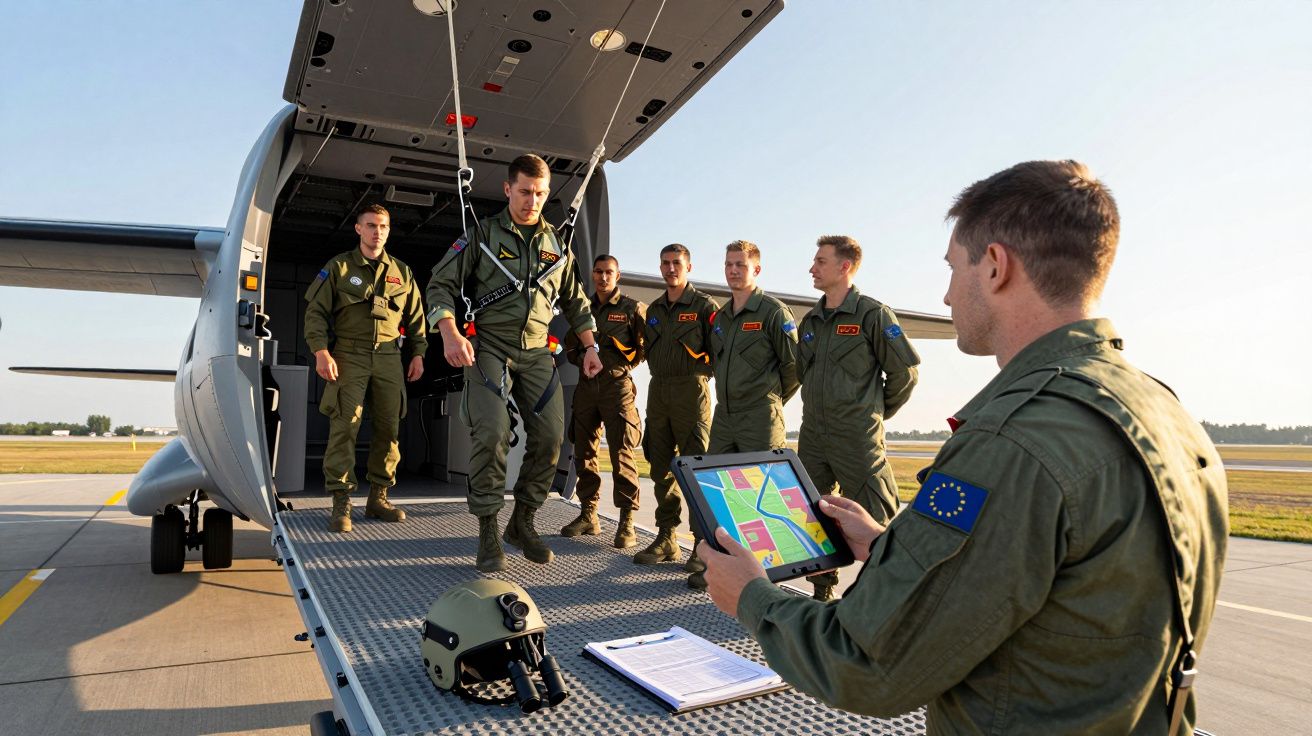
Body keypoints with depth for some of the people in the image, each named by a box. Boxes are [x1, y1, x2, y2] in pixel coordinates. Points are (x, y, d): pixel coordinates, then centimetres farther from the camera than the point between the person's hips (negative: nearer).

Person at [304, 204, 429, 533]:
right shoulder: (339, 267, 6)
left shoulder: (402, 272, 15)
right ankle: (341, 504, -6)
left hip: (389, 358, 4)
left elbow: (416, 317, 18)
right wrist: (321, 351, -10)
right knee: (344, 427, -11)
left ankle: (378, 498, 15)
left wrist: (418, 354, 10)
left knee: (388, 428, 4)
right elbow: (315, 311, 1)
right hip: (349, 355, -3)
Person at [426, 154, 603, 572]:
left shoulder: (556, 243, 14)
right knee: (491, 432, -19)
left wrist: (590, 347, 15)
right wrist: (450, 334, -18)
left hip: (536, 353, 4)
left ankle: (522, 523, 15)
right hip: (488, 347, -4)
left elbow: (574, 300, 23)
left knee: (550, 436, -3)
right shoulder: (483, 234, 2)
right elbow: (441, 283, -2)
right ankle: (488, 534, -6)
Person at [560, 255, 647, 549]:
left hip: (617, 384, -5)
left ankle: (627, 522, -5)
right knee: (584, 452, 7)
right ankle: (588, 516, 18)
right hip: (587, 385, 5)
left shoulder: (632, 308, 3)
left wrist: (627, 360, -8)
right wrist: (582, 358, 7)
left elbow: (648, 345, 2)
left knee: (621, 453, -10)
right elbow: (570, 345, 25)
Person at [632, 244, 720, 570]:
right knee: (661, 467, 9)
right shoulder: (654, 309, 17)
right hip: (658, 390, 7)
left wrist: (701, 369, -12)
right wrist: (659, 372, 10)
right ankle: (666, 538, 18)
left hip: (690, 389, -6)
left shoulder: (704, 306, -2)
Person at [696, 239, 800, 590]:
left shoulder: (773, 311, -7)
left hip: (760, 417, -7)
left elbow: (795, 364, -6)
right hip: (724, 416, 7)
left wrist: (772, 399, 4)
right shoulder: (720, 317, 15)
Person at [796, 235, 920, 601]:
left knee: (876, 521, -2)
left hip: (858, 439, -7)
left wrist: (876, 413, 2)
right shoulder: (810, 320, 11)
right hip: (812, 436, 7)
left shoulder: (873, 314, -9)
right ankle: (823, 590, 28)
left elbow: (904, 371, -6)